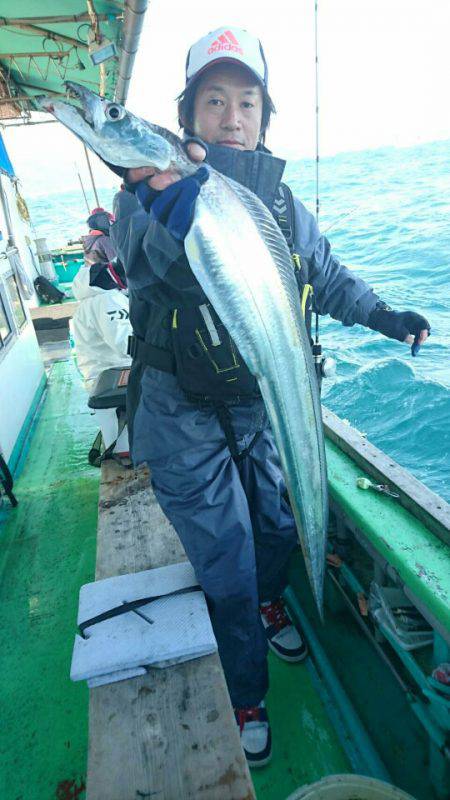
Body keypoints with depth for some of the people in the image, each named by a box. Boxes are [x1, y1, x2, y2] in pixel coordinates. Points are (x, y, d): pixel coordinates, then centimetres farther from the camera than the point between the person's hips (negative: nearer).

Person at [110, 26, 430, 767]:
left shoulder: (283, 204, 3)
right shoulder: (157, 191, -8)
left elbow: (327, 276, 16)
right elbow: (150, 272, -28)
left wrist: (382, 315, 6)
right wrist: (156, 193, -44)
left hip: (263, 402, 4)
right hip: (184, 412, -3)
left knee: (278, 525, 20)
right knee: (226, 562, 4)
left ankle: (269, 602, 56)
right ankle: (245, 695, 34)